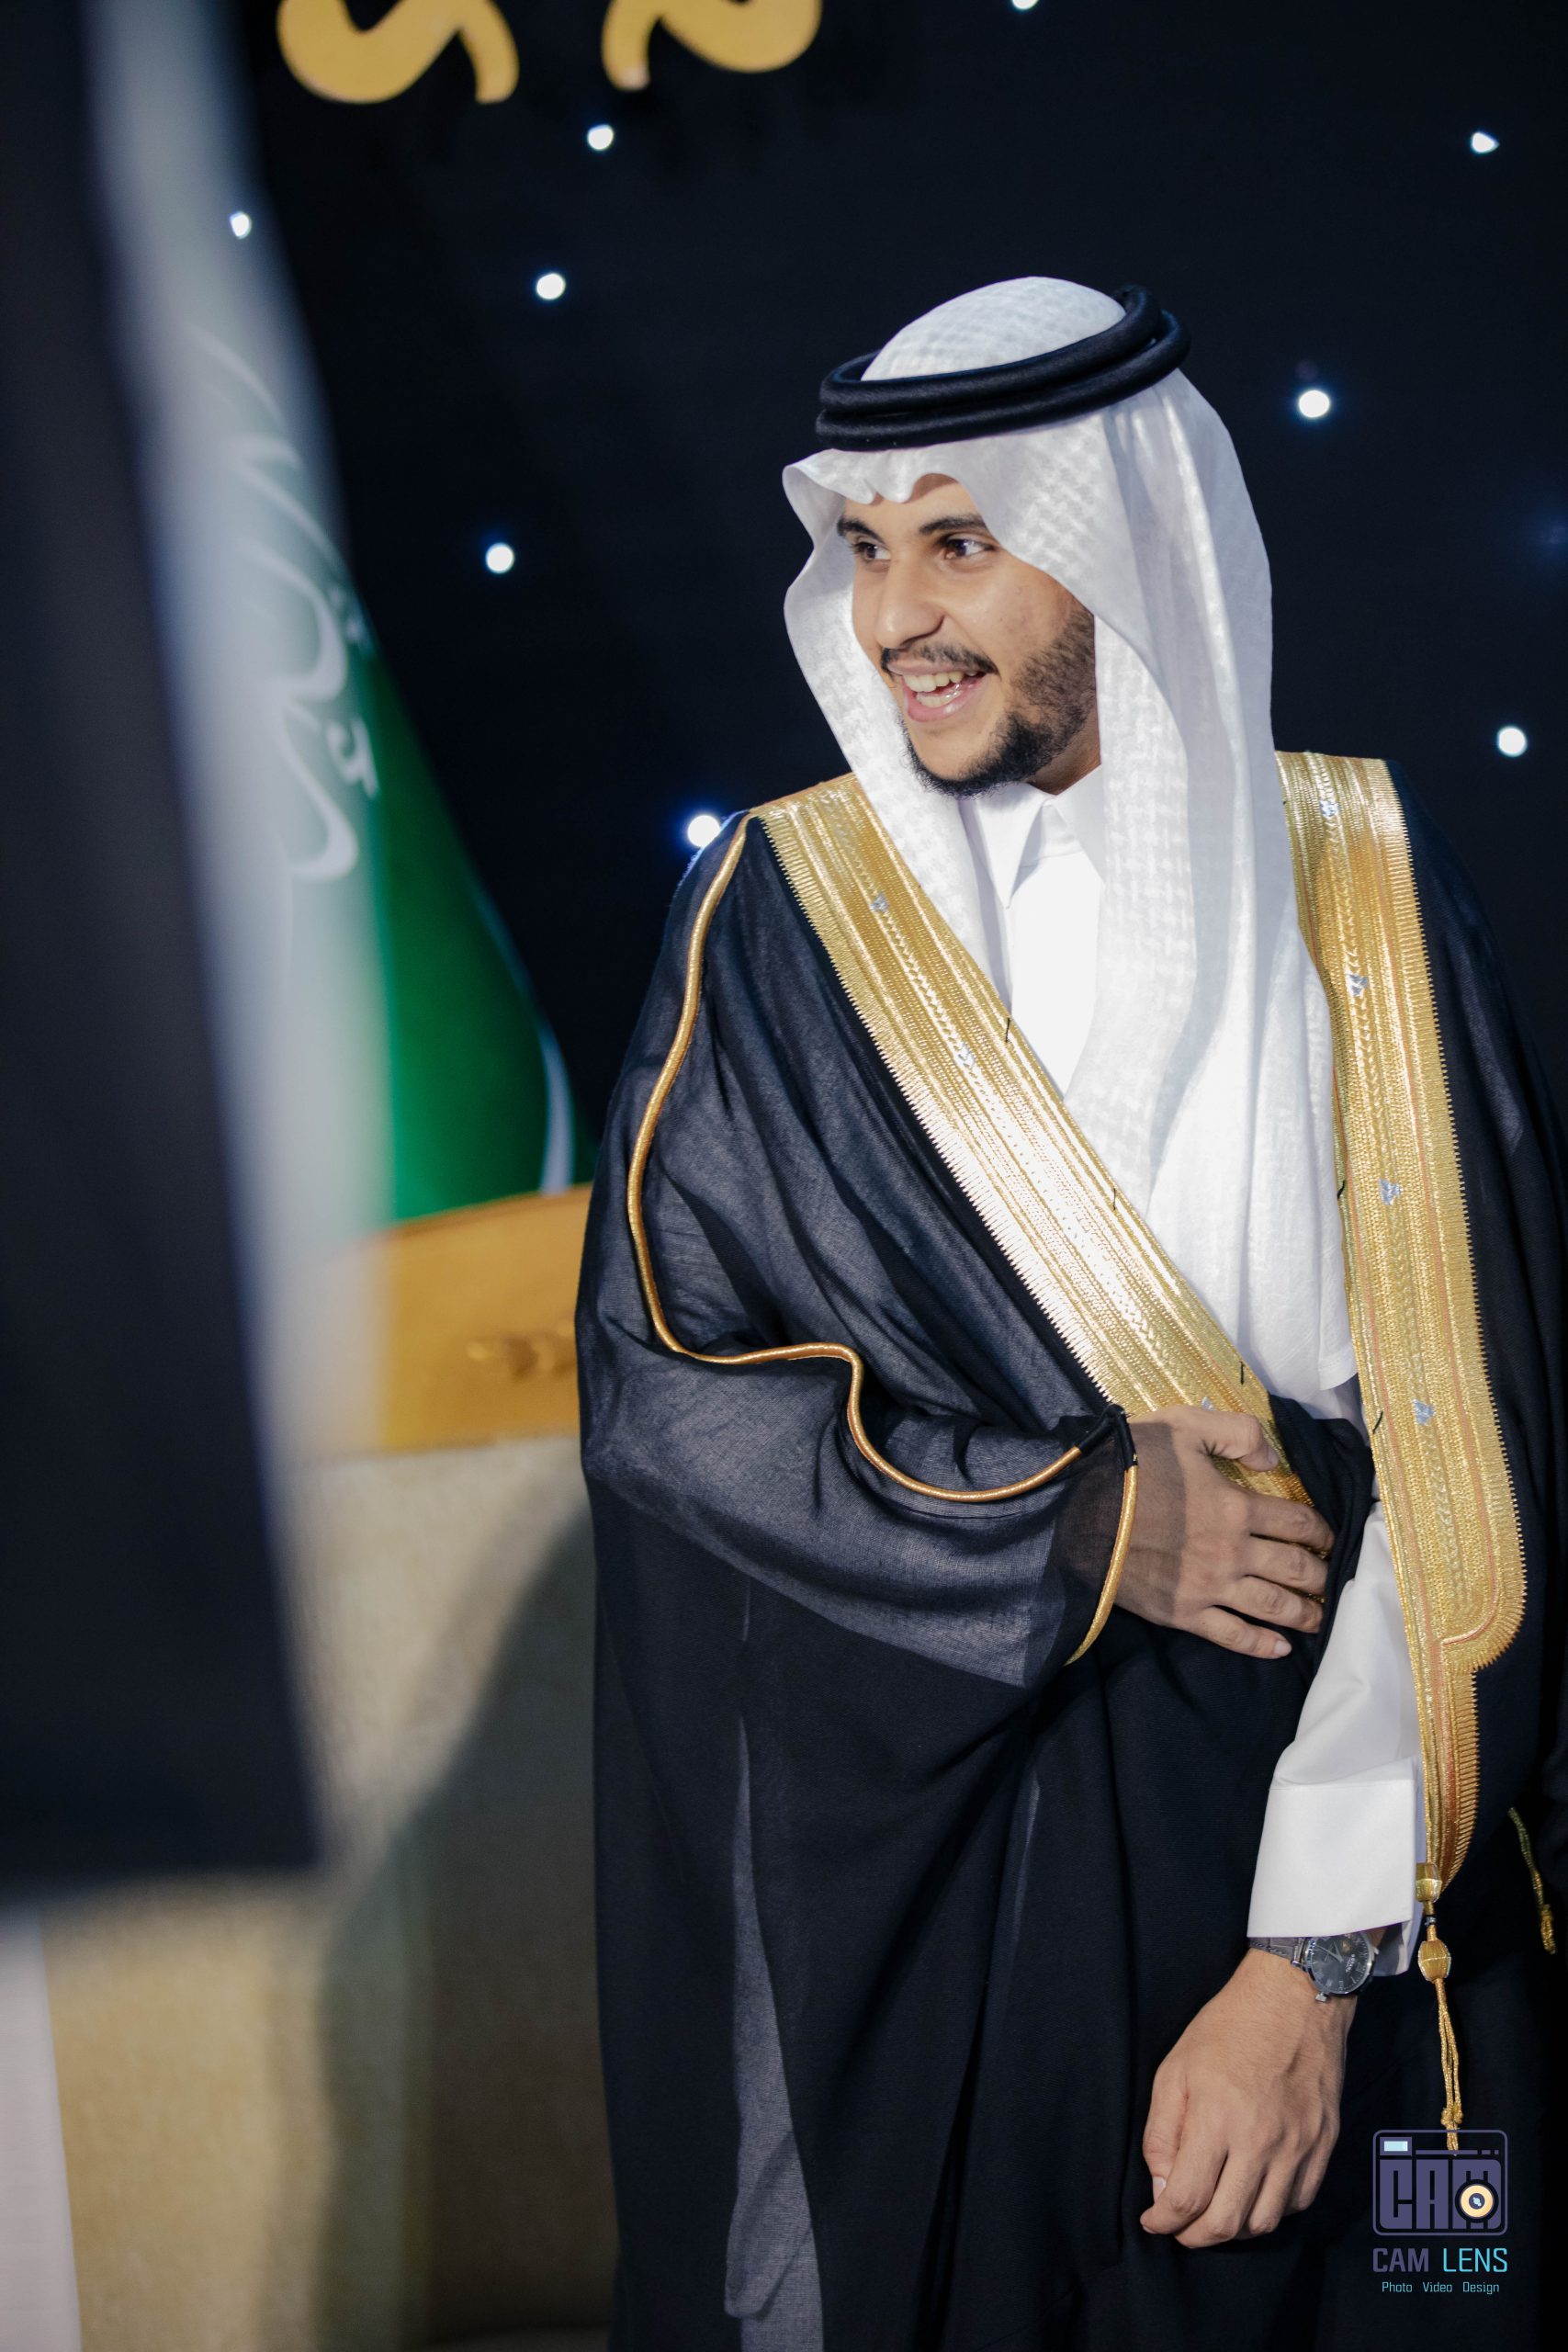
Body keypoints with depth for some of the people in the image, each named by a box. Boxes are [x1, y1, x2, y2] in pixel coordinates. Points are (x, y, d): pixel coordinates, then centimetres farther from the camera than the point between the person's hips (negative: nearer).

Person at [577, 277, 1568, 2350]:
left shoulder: (1357, 889, -5)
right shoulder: (784, 915, -3)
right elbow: (657, 1382, -5)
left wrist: (1317, 1965, -14)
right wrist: (1078, 1531, -14)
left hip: (1276, 1839, 0)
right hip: (888, 1858, 0)